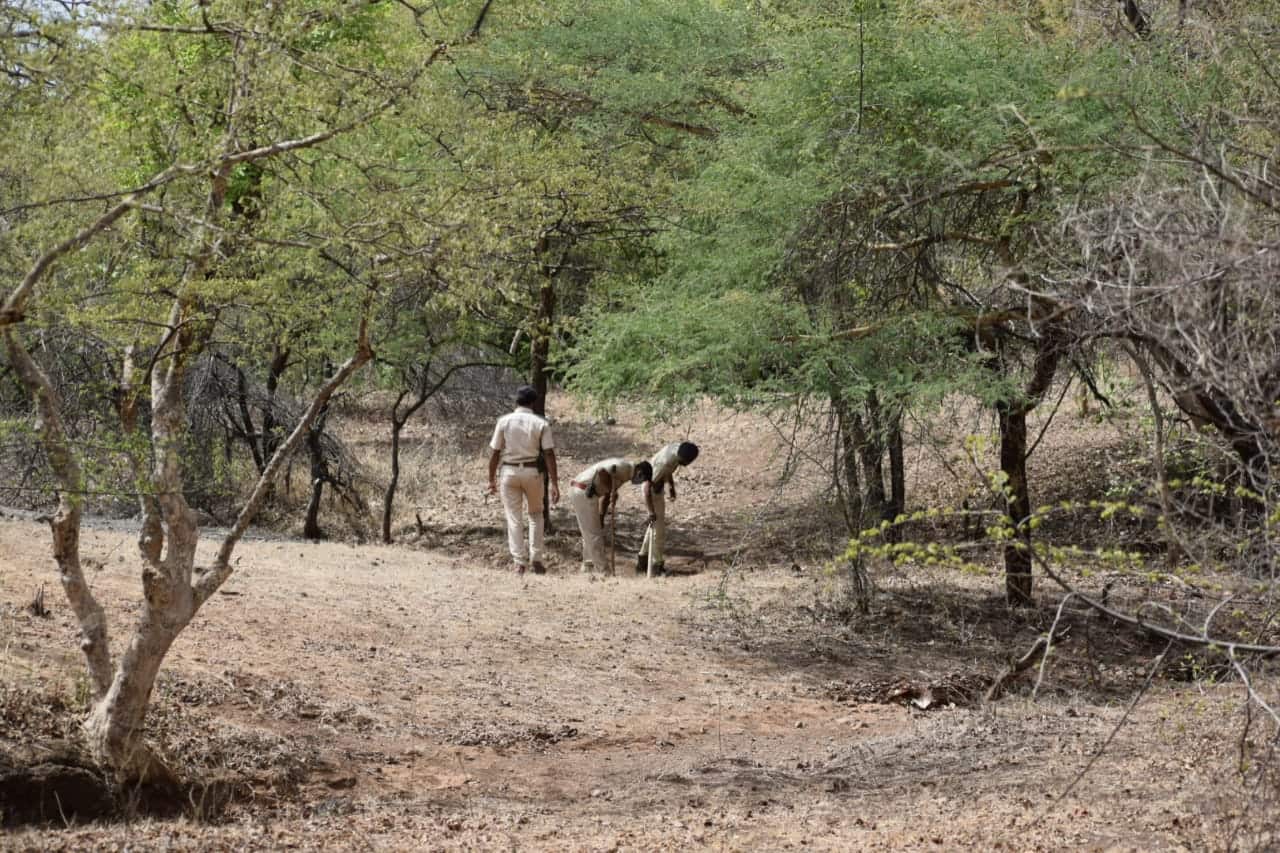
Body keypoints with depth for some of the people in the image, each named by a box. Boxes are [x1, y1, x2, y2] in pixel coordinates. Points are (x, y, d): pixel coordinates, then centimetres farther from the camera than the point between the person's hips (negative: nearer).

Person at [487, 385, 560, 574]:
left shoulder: (504, 421, -2)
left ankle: (519, 562, 2)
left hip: (510, 472, 0)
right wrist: (554, 483, -7)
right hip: (532, 471, 0)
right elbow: (549, 454, -8)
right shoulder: (541, 424, -3)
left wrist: (492, 479, 8)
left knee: (514, 519, 6)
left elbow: (495, 452, -1)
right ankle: (536, 559, 12)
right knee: (535, 515, 18)